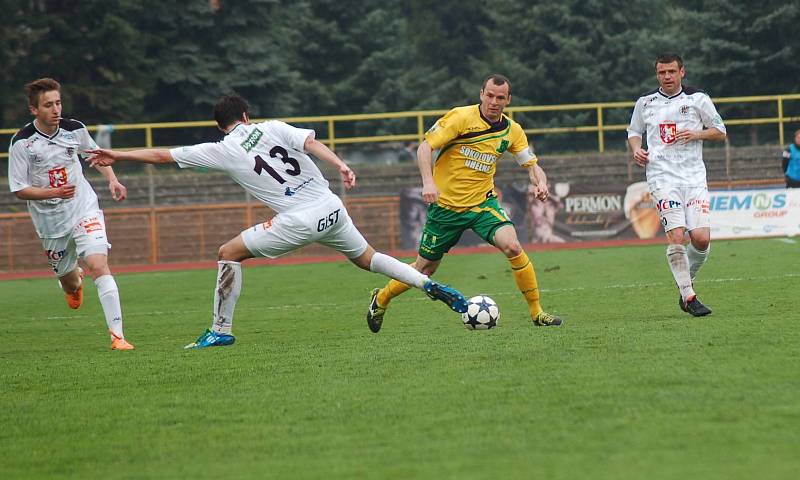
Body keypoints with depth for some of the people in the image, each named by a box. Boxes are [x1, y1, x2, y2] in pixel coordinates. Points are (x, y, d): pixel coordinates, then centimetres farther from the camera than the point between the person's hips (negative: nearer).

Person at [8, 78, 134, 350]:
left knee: (98, 266, -20)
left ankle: (117, 335, -21)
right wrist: (53, 192, -26)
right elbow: (19, 190, -12)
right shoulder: (21, 143, -14)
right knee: (68, 279, 15)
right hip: (50, 221, 0)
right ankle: (74, 283, 56)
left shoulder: (75, 130, -6)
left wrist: (112, 180, 1)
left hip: (84, 210, 0)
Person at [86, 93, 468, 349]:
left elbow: (163, 155, 6)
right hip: (332, 208, 5)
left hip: (300, 222, -5)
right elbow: (311, 143, -6)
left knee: (229, 253, 9)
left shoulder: (222, 151, 3)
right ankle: (431, 286, 14)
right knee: (366, 258, 25)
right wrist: (341, 166, -16)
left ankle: (221, 330, 7)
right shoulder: (273, 128, 11)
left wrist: (117, 155, 15)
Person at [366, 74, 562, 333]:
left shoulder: (512, 130, 1)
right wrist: (428, 182, -30)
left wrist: (540, 182, -17)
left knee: (512, 246, -23)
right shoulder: (461, 117, -13)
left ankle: (536, 312, -12)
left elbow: (532, 164, 7)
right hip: (446, 205, -3)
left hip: (483, 203, 3)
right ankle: (380, 300, 34)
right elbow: (425, 147, -14)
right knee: (425, 268, 7)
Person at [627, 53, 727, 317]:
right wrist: (636, 149, 4)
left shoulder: (698, 98, 6)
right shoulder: (645, 102, 10)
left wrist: (697, 134, -8)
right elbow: (634, 131, 25)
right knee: (676, 236, -16)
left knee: (702, 238, -11)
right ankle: (688, 296, -9)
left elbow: (720, 132, 11)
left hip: (694, 176, 1)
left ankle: (686, 278, 16)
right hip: (662, 176, -1)